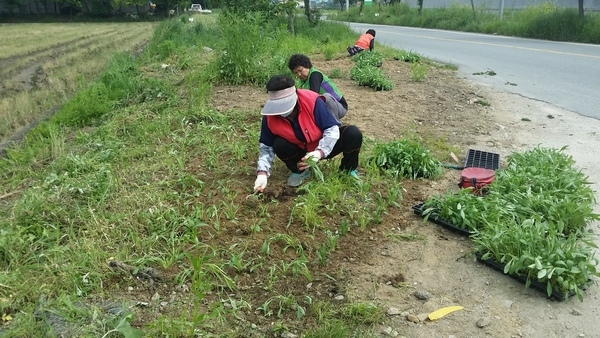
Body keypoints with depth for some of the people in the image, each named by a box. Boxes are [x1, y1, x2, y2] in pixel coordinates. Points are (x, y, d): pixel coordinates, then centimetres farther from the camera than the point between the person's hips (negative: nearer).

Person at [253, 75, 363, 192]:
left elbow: (332, 129, -26)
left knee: (353, 133, -28)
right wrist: (262, 172, -25)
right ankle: (300, 171, 3)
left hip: (325, 146, -1)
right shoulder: (270, 116, -23)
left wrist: (320, 152, -41)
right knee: (279, 145, -30)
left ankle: (348, 170, 3)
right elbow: (266, 146, -11)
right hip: (301, 150, 1)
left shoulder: (311, 101, -32)